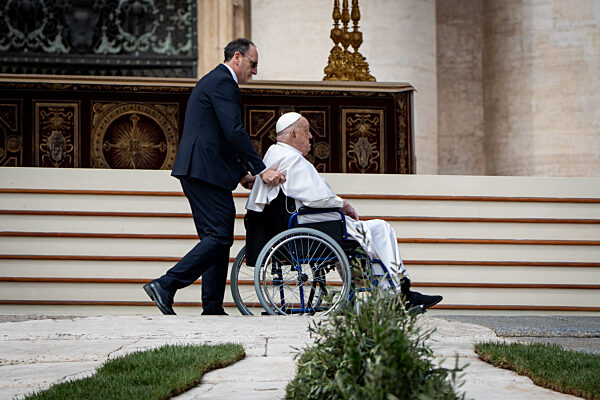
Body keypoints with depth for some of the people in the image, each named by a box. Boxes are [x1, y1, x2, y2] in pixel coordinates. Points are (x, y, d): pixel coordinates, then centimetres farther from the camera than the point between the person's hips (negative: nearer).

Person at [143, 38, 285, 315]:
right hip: (205, 171, -11)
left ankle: (212, 308, 9)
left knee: (218, 238, 10)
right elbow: (234, 132, -18)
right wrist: (261, 170, -17)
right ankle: (166, 286, -15)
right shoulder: (222, 82, -8)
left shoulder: (215, 81, 26)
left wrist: (242, 173, 20)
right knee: (220, 236, -13)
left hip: (197, 170, 11)